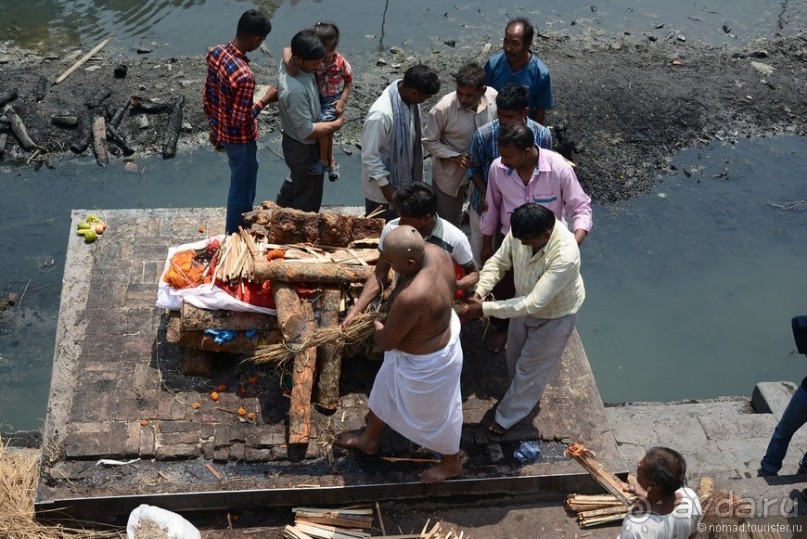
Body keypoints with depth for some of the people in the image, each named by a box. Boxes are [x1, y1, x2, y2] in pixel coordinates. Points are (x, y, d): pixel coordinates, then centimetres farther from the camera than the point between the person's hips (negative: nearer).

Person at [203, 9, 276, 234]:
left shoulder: (216, 52, -9)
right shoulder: (244, 75, -35)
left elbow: (207, 98, 3)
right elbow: (240, 121, -28)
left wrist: (215, 128, 17)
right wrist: (265, 99, -15)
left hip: (222, 131, 9)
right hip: (240, 139, -9)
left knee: (247, 177, 30)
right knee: (241, 189, 13)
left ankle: (244, 224, 50)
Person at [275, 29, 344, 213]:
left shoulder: (288, 61, -14)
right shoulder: (295, 90, -41)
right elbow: (307, 131, -33)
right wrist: (336, 124, -18)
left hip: (294, 142, 10)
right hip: (304, 149, -10)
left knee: (296, 181, 36)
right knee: (308, 200, 15)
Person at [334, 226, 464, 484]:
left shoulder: (412, 297, -44)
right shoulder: (435, 252, -19)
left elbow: (386, 341, -27)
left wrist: (372, 323, -5)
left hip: (426, 361, -9)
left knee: (434, 413, 21)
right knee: (385, 390, 30)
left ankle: (451, 464, 51)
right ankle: (368, 440, 57)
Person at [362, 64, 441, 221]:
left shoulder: (410, 100, -9)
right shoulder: (381, 114, -34)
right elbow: (370, 156, -26)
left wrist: (417, 174, 15)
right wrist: (385, 186, -20)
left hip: (405, 181, 7)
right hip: (382, 189, -7)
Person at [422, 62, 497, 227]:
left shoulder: (494, 97, -19)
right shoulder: (443, 108, -29)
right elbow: (429, 141, -17)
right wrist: (456, 158, -27)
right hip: (450, 173, -3)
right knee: (449, 221, 15)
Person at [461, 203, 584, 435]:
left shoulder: (565, 256, -44)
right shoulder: (522, 232, -25)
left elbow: (533, 303, -41)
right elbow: (498, 262, -10)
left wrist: (485, 309, -40)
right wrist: (479, 292, -27)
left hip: (554, 317, -6)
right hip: (525, 305, 6)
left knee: (530, 368, 14)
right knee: (515, 356, 27)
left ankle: (507, 415, 38)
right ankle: (525, 394, 57)